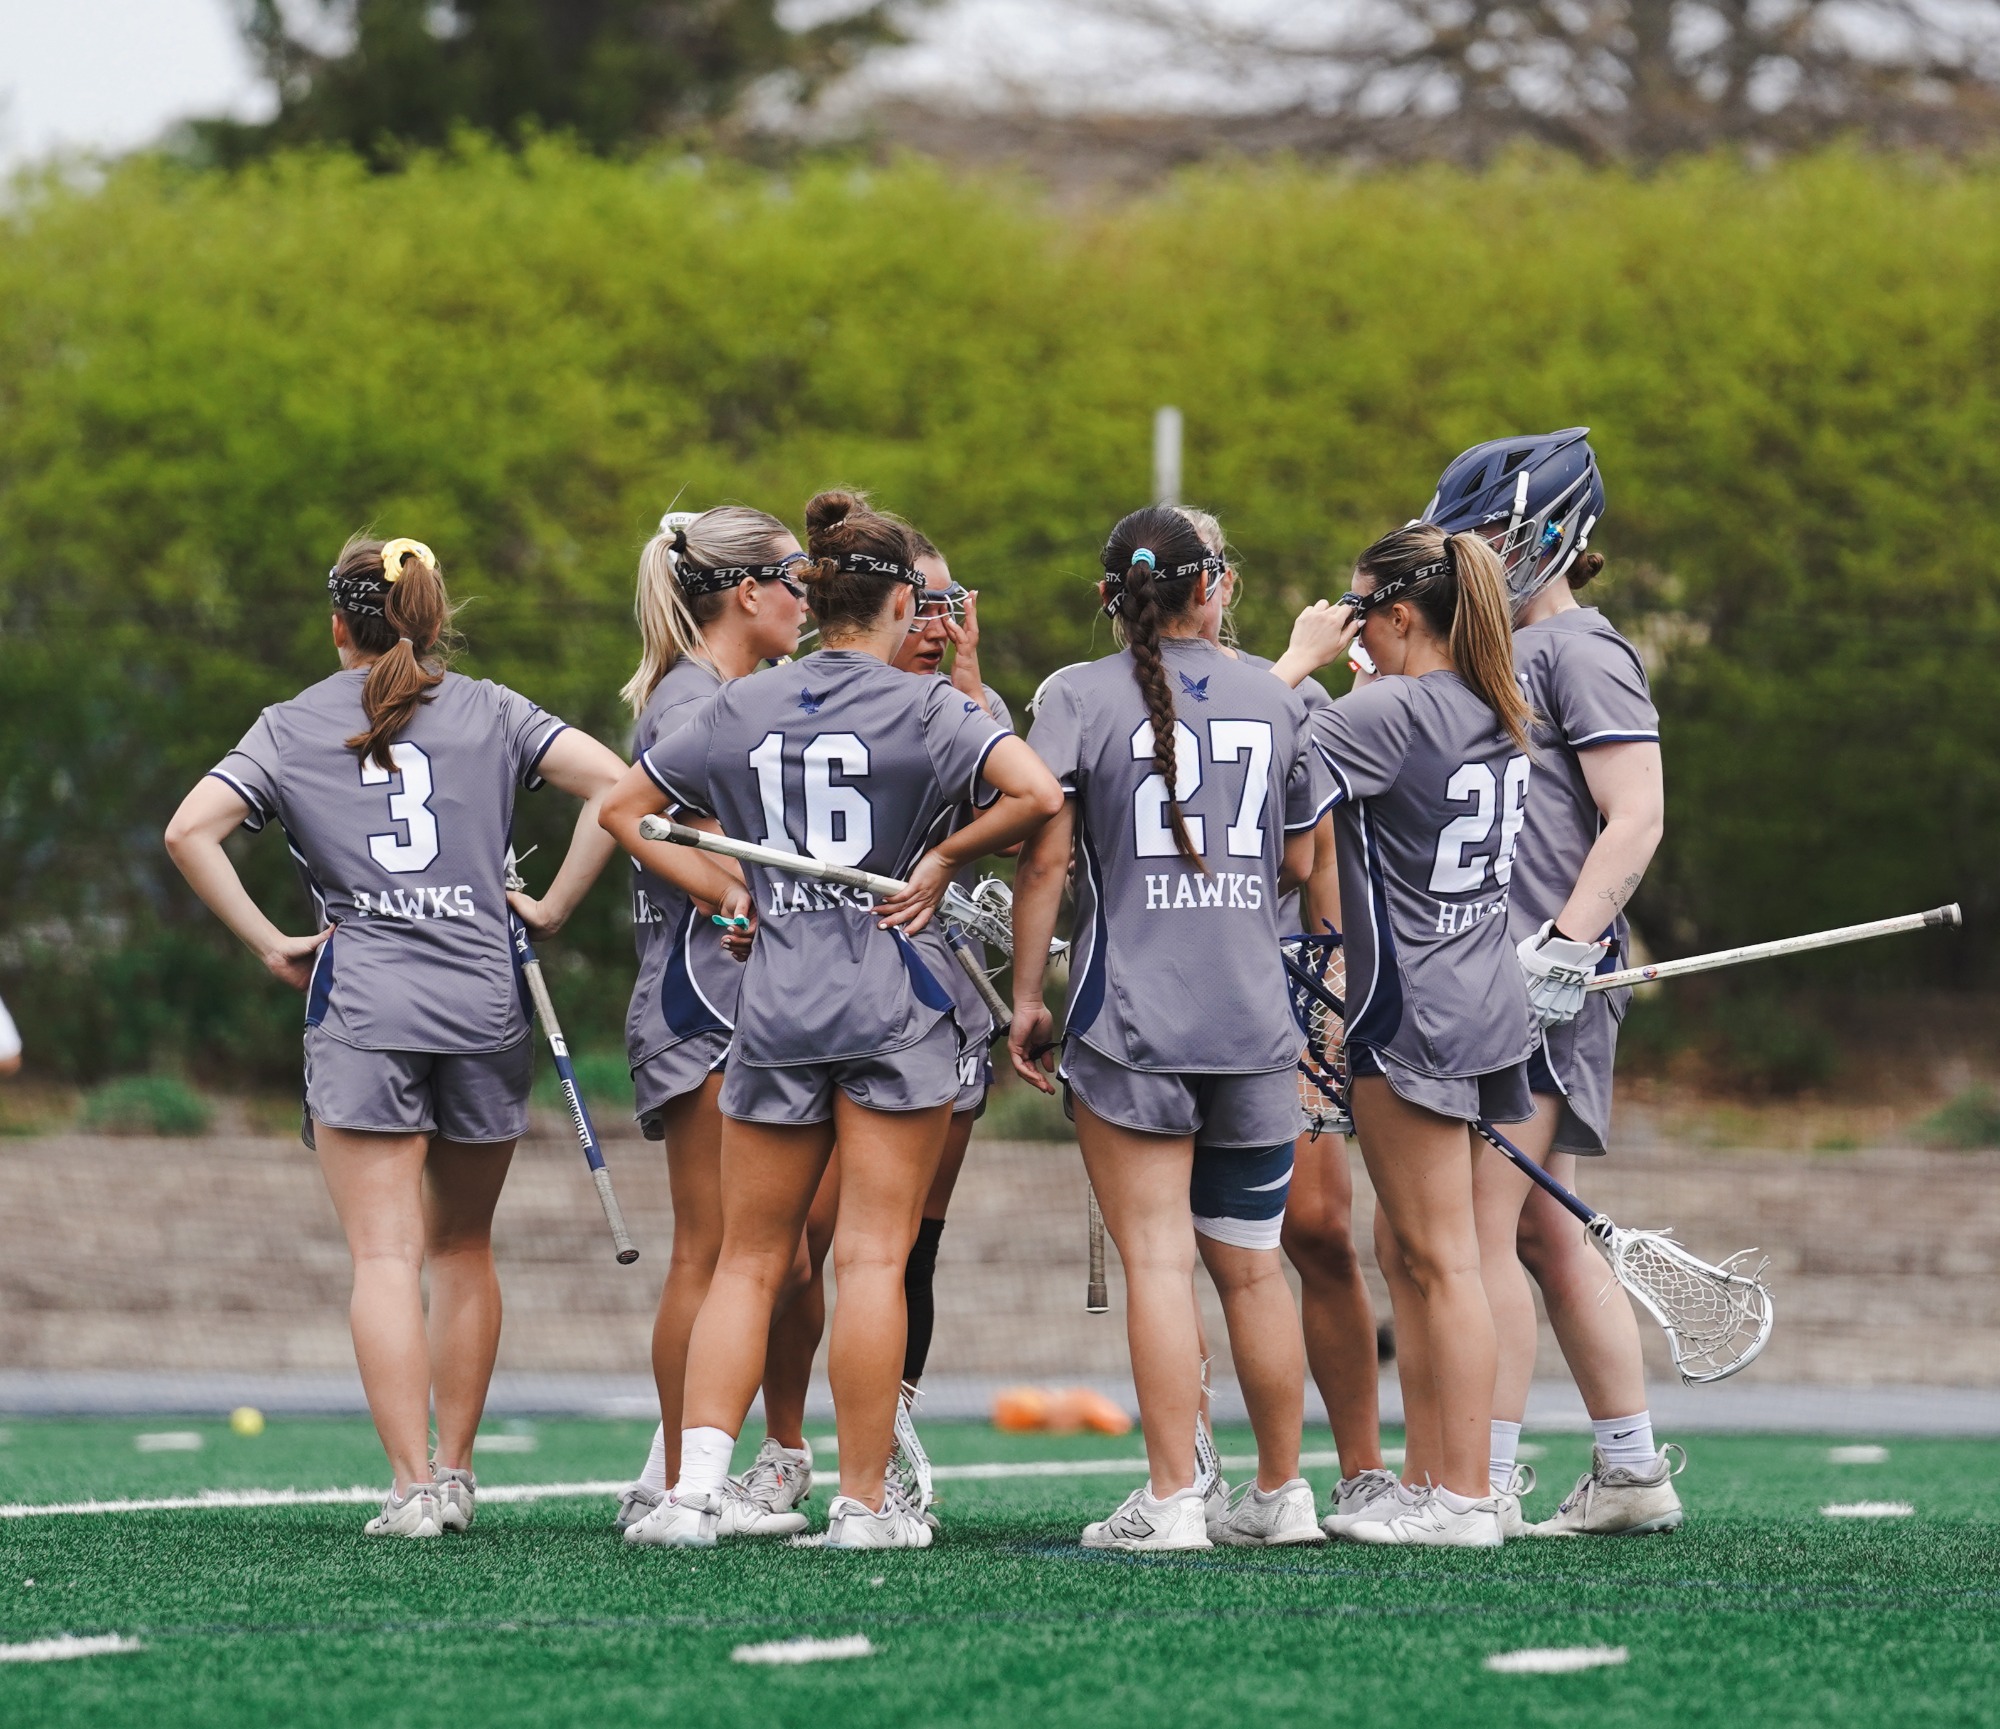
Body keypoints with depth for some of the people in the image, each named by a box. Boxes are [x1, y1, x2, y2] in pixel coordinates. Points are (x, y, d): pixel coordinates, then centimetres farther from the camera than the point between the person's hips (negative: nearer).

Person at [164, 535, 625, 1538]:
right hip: (484, 1005, 2)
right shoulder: (488, 712, 9)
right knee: (462, 1247, 15)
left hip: (359, 1009, -2)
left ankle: (413, 1484, -14)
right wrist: (551, 909, 4)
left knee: (385, 1255, -5)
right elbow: (610, 782, -3)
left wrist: (269, 944, 0)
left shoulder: (292, 726, 7)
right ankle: (455, 1471, 19)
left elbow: (190, 831, -5)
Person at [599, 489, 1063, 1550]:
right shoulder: (920, 707, -6)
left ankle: (696, 1490, -3)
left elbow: (621, 809, 13)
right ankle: (862, 1503, 1)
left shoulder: (742, 708, 7)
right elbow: (1038, 794, -19)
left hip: (774, 1009, 3)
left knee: (748, 1262, 8)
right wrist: (944, 858, -6)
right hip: (896, 1011, -3)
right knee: (872, 1257, -1)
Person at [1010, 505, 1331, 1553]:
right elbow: (1298, 862, 15)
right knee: (1251, 1266, 12)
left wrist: (1025, 996, -1)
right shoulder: (1274, 701, 8)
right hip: (1255, 1020, 3)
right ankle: (1279, 1494, 19)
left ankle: (1172, 1499, -9)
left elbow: (1045, 856, -8)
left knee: (1158, 1259, -5)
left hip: (1129, 1021, -3)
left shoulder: (1078, 697, -3)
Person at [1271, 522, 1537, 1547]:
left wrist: (1300, 658, -7)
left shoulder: (1394, 711, -17)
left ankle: (1464, 1498, -3)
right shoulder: (1496, 717, 10)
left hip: (1415, 1014, -9)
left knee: (1441, 1260, -6)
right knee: (1407, 1252, 14)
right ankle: (1424, 1483, 17)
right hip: (1486, 999, 9)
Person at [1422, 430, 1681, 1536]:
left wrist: (1563, 951, -21)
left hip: (1544, 989, -9)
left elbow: (1635, 820, -15)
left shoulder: (1580, 649, -7)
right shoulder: (1505, 654, 20)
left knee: (1483, 1228, -10)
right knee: (1546, 1237, 10)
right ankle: (1632, 1475, 15)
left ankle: (1481, 1485, -8)